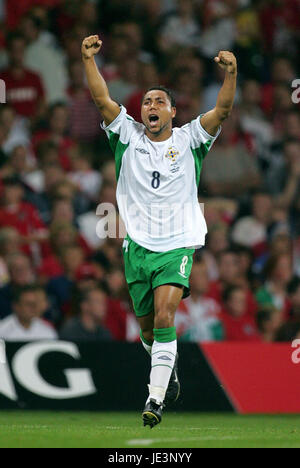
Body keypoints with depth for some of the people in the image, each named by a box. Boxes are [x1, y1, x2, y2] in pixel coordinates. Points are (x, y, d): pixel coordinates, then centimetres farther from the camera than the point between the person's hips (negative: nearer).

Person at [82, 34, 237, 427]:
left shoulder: (189, 140, 3)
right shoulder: (129, 137, 7)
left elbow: (222, 110, -10)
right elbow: (102, 99, -4)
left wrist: (231, 74, -25)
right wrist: (89, 60, -16)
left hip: (177, 245, -3)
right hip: (138, 245, 3)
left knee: (164, 316, -20)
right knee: (148, 327, 10)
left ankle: (156, 398, -20)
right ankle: (170, 367, 40)